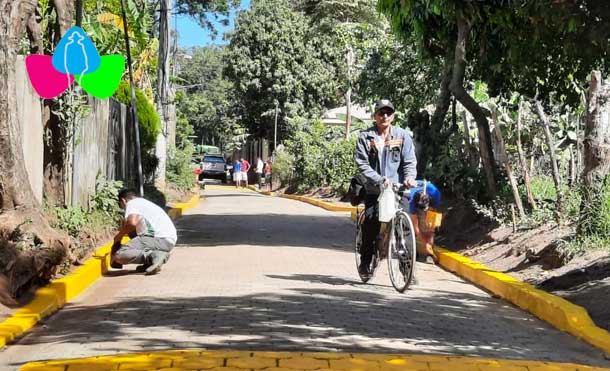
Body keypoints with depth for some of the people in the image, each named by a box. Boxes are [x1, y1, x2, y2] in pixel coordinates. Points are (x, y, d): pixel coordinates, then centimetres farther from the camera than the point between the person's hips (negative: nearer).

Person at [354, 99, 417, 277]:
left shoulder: (402, 136, 7)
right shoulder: (365, 137, 4)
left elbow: (409, 161, 3)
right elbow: (362, 164, -4)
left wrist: (410, 177, -18)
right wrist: (379, 179, -17)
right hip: (374, 191, 0)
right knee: (371, 225, -7)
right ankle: (365, 262, 13)